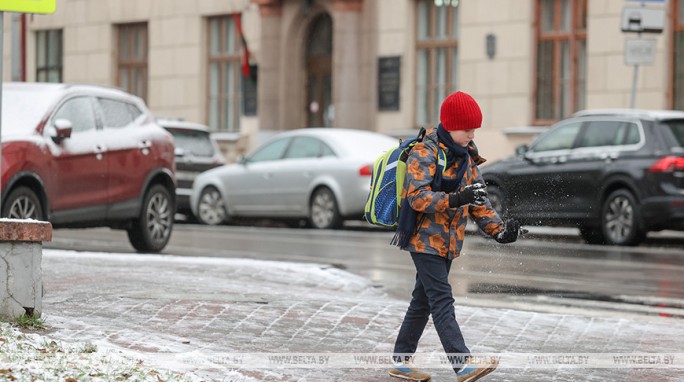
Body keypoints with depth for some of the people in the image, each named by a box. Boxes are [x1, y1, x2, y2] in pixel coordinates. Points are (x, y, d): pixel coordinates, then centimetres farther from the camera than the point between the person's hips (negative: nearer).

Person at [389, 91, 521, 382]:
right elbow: (417, 196, -24)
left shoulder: (466, 155, 11)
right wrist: (455, 199, -37)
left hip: (448, 242, 9)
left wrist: (496, 228, -1)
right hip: (425, 238, -9)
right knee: (442, 301, -14)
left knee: (423, 300, 13)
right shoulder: (425, 152, -15)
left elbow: (478, 198, 14)